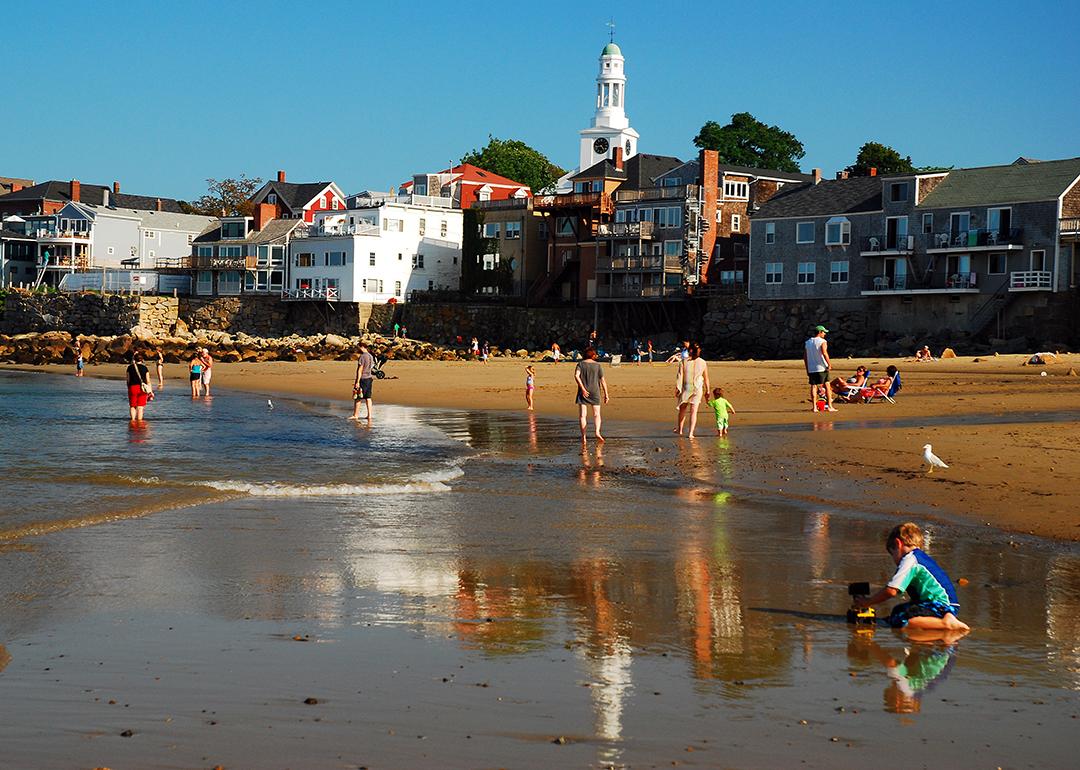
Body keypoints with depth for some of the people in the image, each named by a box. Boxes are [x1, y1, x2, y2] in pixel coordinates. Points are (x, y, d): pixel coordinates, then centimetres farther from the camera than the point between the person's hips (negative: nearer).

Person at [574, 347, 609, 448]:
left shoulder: (580, 364, 2)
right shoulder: (597, 365, 4)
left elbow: (576, 376, -15)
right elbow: (603, 380, 1)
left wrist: (582, 388, -16)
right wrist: (606, 394, 4)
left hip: (583, 392, 0)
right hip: (595, 392, 1)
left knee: (582, 415, 2)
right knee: (596, 414, 6)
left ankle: (583, 437, -5)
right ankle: (597, 432, -18)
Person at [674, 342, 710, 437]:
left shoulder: (684, 362, -6)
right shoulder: (703, 362, 0)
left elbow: (680, 375, -9)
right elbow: (706, 378, 5)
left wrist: (677, 388, -7)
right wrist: (707, 390, 14)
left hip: (686, 388, -1)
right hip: (698, 389, 1)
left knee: (682, 410, 18)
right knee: (694, 411, 3)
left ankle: (679, 429, 32)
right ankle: (690, 433, -4)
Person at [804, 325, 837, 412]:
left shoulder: (807, 342, 12)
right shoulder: (822, 341, -6)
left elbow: (805, 357, 12)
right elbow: (824, 353, -20)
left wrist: (807, 369, 17)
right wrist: (829, 364, -14)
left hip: (811, 369, 5)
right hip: (822, 367, -5)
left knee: (813, 387, 5)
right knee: (827, 386, 4)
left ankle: (814, 407, 1)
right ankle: (829, 406, 2)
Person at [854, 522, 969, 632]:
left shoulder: (910, 559, -8)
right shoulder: (923, 557, 22)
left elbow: (891, 591, -15)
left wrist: (868, 602, -3)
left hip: (940, 606, -10)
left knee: (898, 620, -22)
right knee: (898, 610, 21)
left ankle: (945, 623, -26)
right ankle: (947, 618, 8)